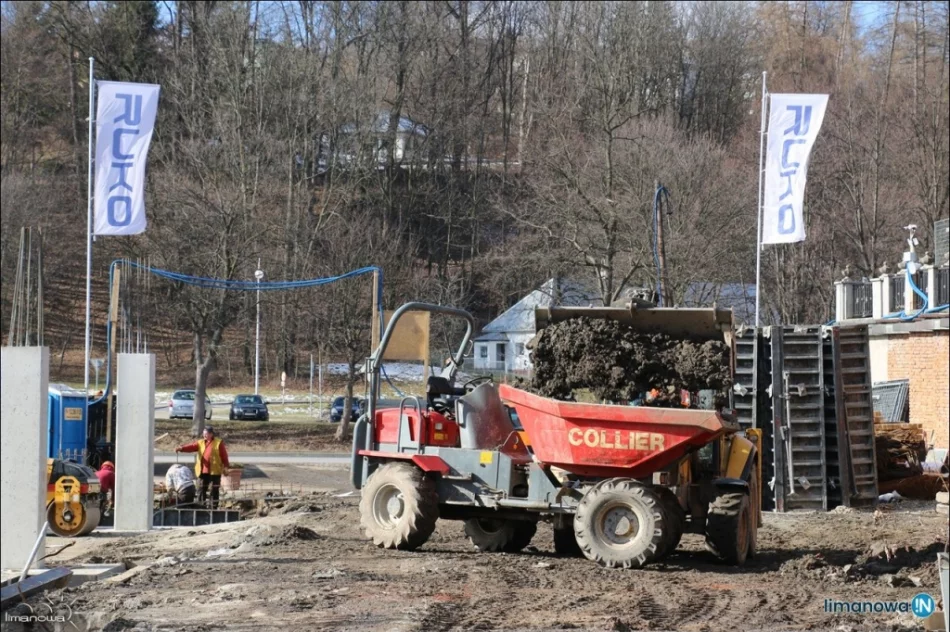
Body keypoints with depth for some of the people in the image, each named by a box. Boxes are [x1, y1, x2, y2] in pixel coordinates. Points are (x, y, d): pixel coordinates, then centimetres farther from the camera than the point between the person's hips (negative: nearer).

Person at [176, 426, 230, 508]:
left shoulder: (218, 443, -1)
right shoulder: (200, 442, 10)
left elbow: (224, 455, -2)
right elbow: (191, 447, -4)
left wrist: (226, 466, -6)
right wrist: (182, 448, -21)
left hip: (215, 471, -4)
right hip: (203, 471, 4)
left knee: (215, 490, 3)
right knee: (202, 489, 5)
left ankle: (214, 508, 9)